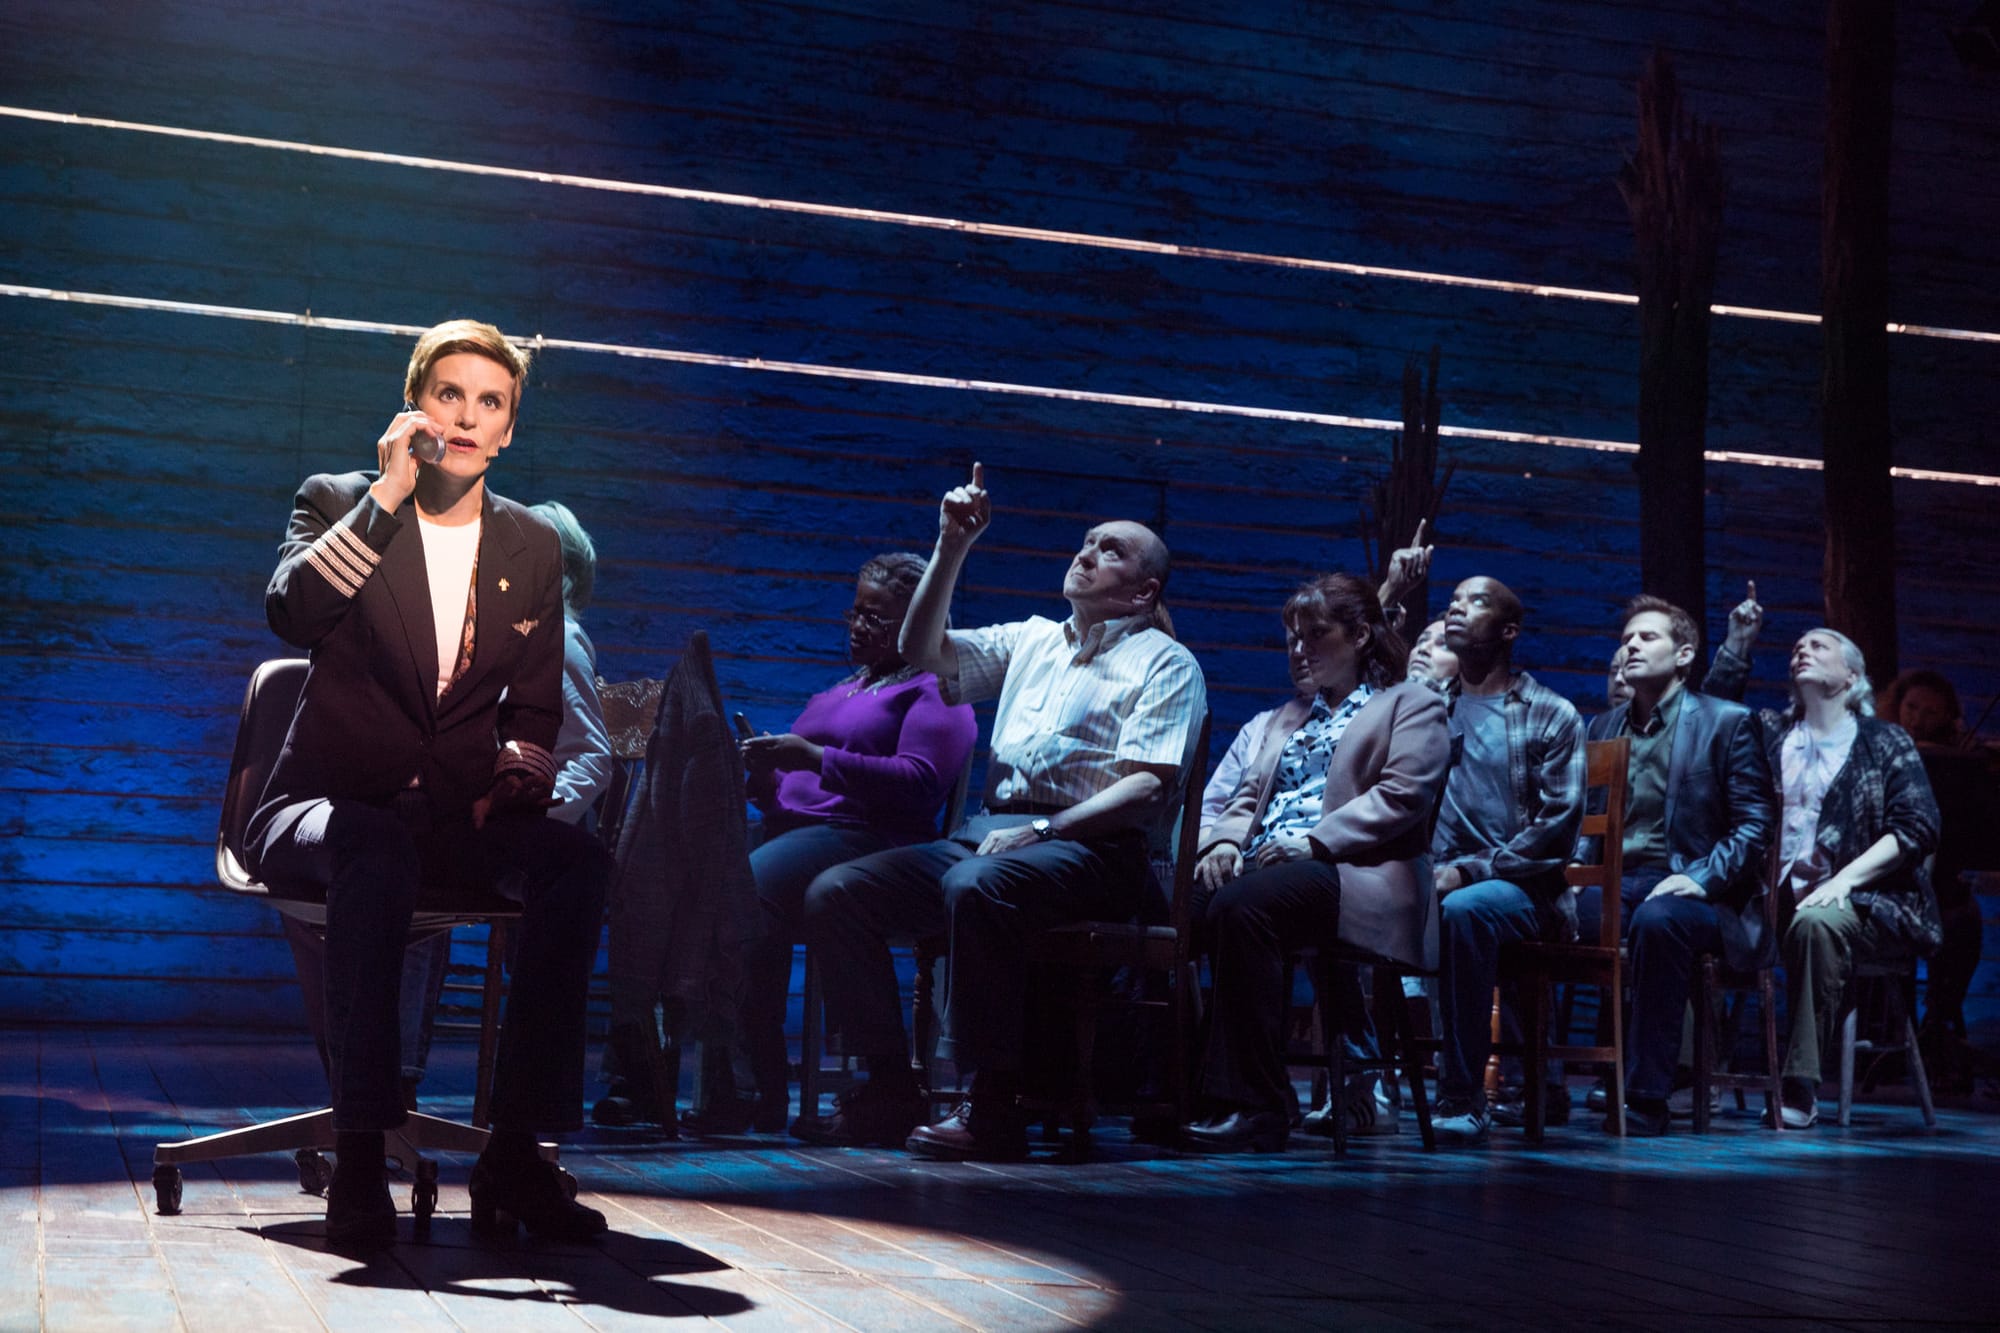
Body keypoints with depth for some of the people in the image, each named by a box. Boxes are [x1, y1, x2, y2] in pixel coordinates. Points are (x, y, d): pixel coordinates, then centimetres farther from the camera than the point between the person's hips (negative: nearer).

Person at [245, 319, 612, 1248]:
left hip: (458, 821, 3)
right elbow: (290, 613, -17)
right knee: (378, 852, -39)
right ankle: (358, 1157, -35)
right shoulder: (338, 503, 4)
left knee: (578, 860, -29)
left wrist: (518, 771, -5)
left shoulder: (533, 546, 13)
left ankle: (516, 1153, -26)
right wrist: (387, 497, -18)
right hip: (331, 804, -3)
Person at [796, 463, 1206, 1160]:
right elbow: (923, 650, 18)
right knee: (836, 892, -11)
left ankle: (992, 1105, -33)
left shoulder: (1165, 664, 5)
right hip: (985, 833, 7)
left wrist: (1041, 830, -19)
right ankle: (889, 1089, -10)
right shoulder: (1033, 640, 25)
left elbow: (1148, 787, -8)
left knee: (977, 887, -39)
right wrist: (952, 546, 9)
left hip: (1086, 844, -7)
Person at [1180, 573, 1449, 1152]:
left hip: (1353, 873, -7)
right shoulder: (1291, 714, 33)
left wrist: (1315, 841, -15)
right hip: (1261, 863, 7)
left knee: (1240, 906, -36)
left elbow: (1401, 796, -5)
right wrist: (1225, 840, 1)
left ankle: (1252, 1105, -34)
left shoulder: (1412, 704, 11)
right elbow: (1250, 792, 24)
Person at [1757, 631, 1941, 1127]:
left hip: (1864, 901, -3)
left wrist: (1845, 880, -15)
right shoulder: (1771, 731, 20)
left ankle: (1801, 1089, -36)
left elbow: (1918, 828, -3)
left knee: (1815, 923, -39)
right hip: (1781, 897, 4)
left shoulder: (1887, 743, 7)